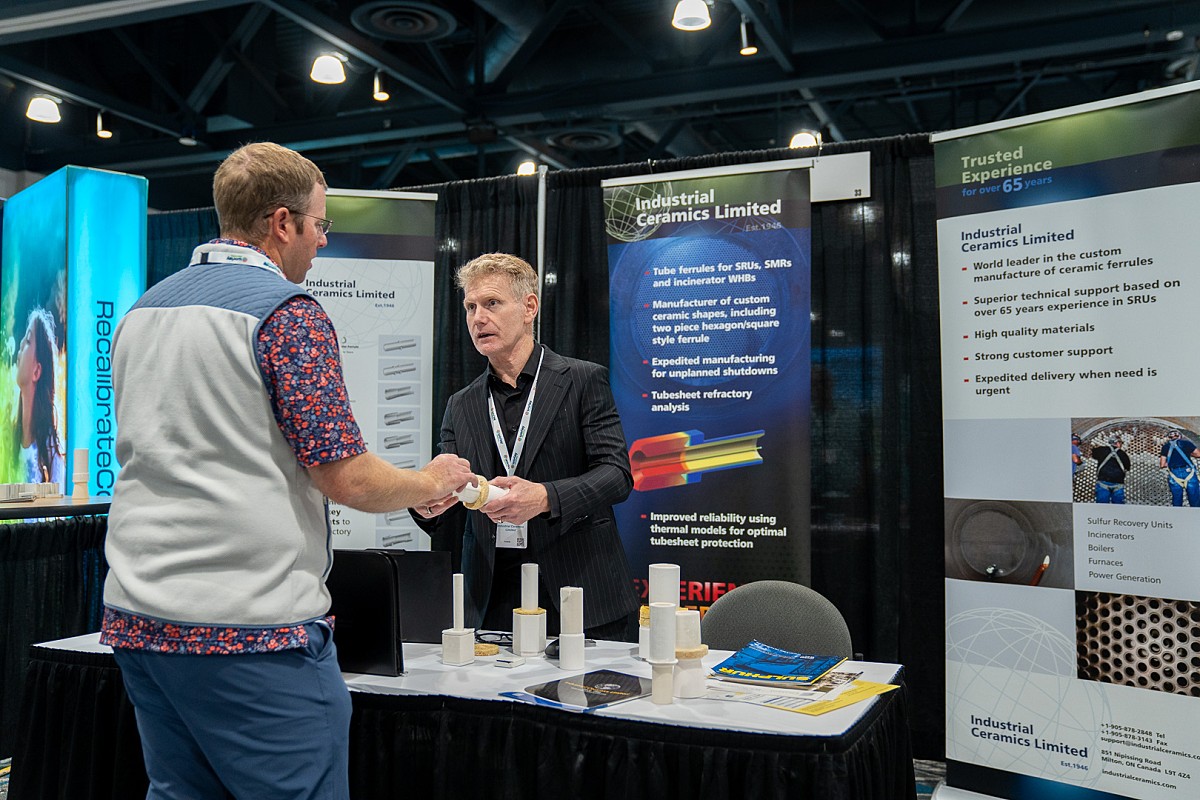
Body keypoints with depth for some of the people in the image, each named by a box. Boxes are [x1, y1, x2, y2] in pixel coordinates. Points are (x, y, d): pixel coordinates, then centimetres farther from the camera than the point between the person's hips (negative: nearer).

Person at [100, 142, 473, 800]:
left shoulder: (140, 310, 13)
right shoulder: (287, 311, -12)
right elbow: (344, 477, -15)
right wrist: (430, 483, 4)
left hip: (136, 617, 8)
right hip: (251, 623, -8)